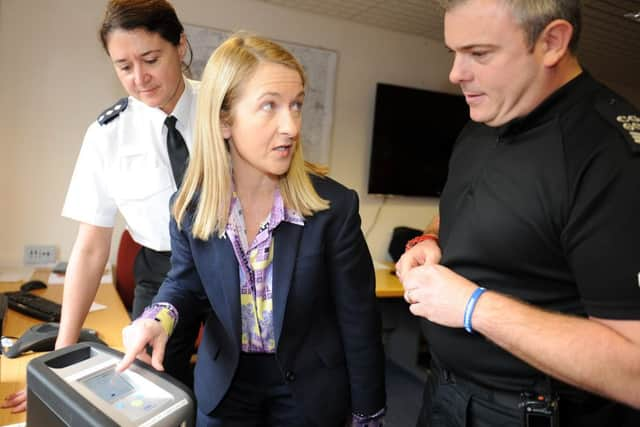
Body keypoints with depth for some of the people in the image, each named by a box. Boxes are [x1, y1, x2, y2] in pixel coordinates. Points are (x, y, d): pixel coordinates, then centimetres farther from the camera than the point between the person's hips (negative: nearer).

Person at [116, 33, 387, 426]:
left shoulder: (333, 205, -22)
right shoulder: (191, 205, -13)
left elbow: (358, 320, -14)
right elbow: (186, 282, 4)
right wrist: (161, 316, -19)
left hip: (310, 385, -1)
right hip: (225, 381, 2)